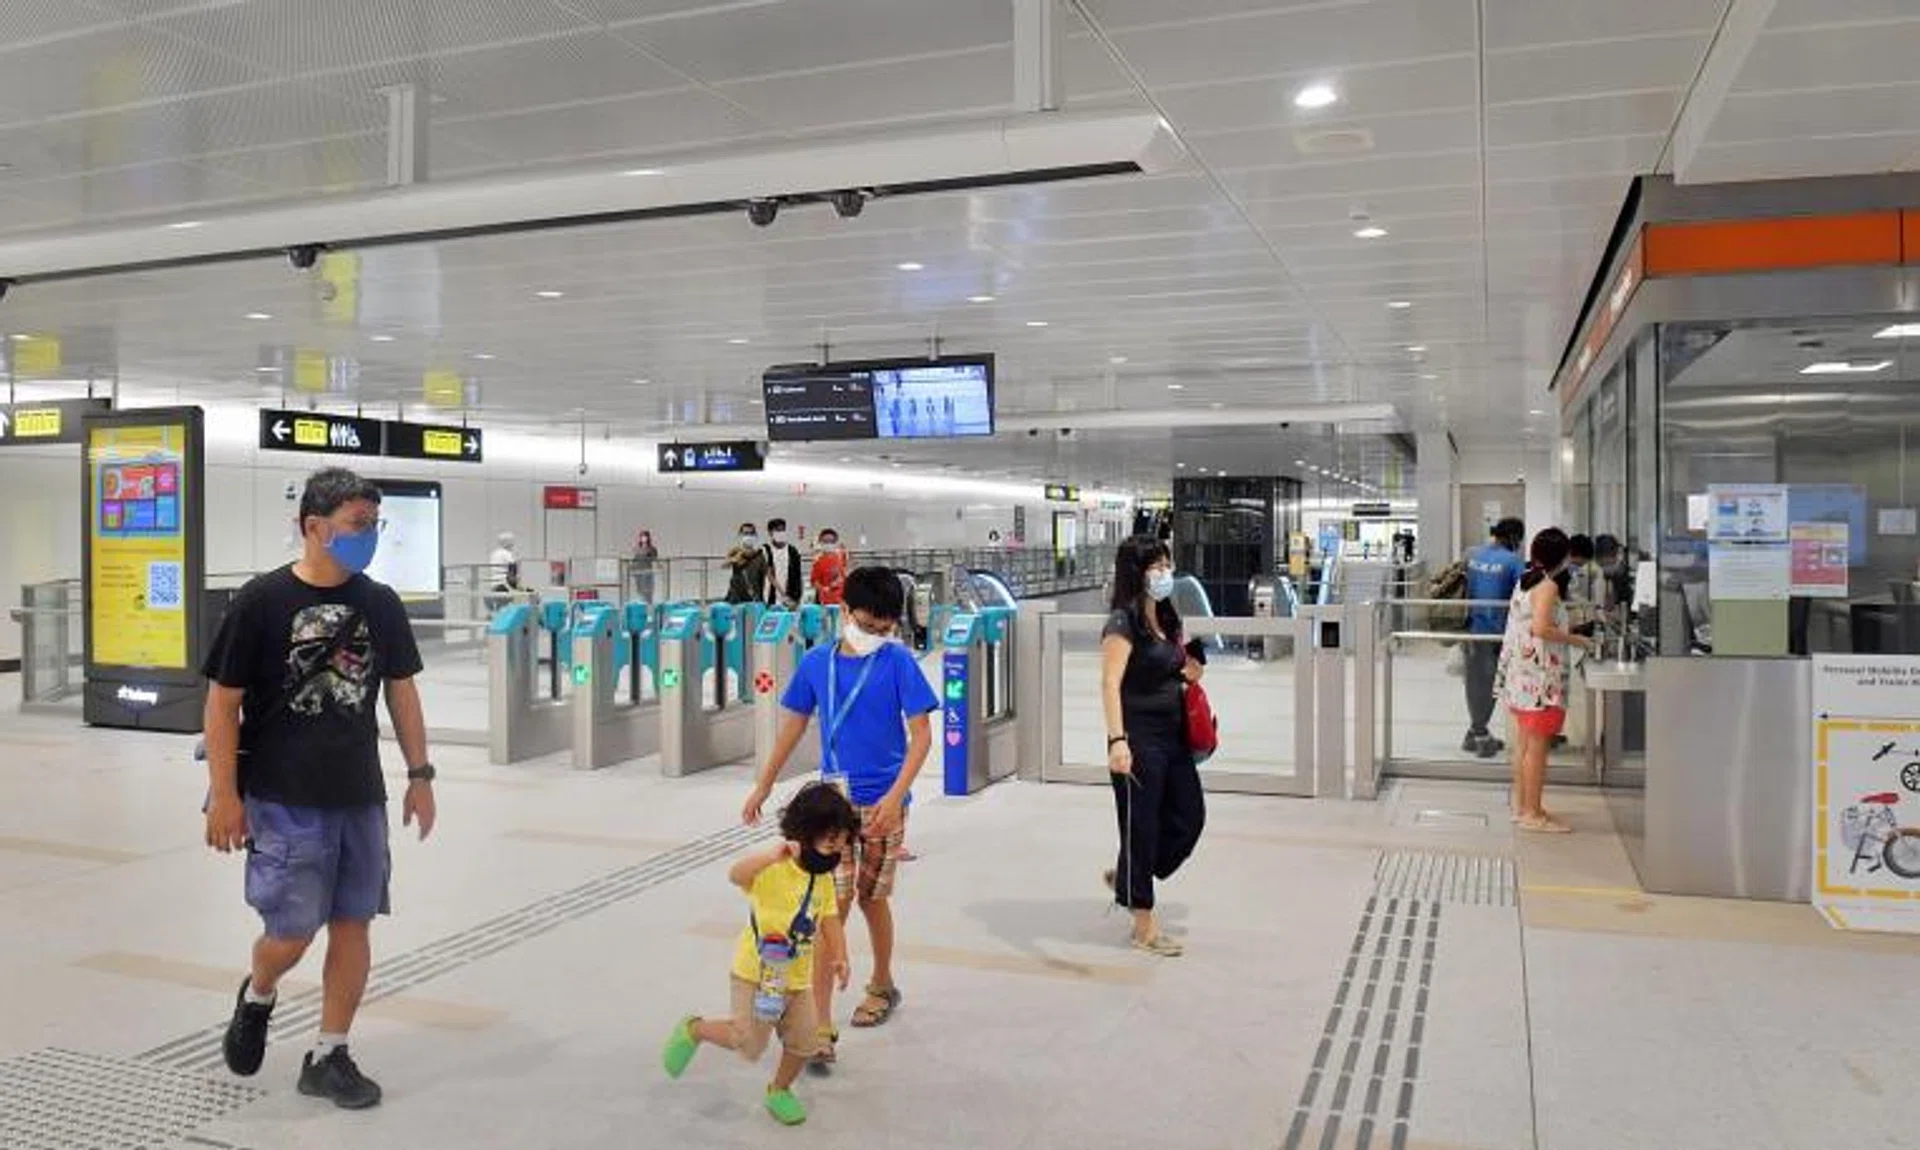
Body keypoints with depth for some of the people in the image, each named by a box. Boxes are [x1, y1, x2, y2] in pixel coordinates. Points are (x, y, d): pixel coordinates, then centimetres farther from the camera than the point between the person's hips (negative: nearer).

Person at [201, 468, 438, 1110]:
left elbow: (401, 691, 12)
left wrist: (419, 775, 9)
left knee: (352, 924, 6)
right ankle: (257, 997, 33)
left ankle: (328, 1057, 21)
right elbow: (222, 702, -6)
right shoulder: (262, 602, -9)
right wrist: (224, 794, -9)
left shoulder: (380, 605, 4)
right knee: (292, 930, -1)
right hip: (283, 799, -4)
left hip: (360, 797, 4)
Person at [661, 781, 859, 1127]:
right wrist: (773, 855, -57)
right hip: (756, 973, -6)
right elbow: (736, 875, -42)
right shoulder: (772, 868, -23)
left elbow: (831, 919, 7)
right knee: (750, 1045, 0)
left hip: (798, 978, 6)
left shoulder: (823, 880, 1)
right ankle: (693, 1030, 25)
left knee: (805, 1042, 6)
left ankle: (780, 1091, 33)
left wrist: (838, 957, -8)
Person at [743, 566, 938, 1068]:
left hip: (881, 802, -2)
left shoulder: (898, 662, -9)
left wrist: (896, 796, -22)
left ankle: (882, 985, 40)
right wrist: (763, 786, 17)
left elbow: (922, 733, -12)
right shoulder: (816, 662, 1)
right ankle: (820, 1027, -3)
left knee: (872, 898, 13)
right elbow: (794, 724, 13)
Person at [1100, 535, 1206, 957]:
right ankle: (1144, 926, 16)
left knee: (1189, 818, 11)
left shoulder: (1167, 620, 10)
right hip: (1139, 740, -8)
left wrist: (1189, 673, 3)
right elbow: (1111, 684, -23)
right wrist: (1117, 740, -32)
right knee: (1141, 825, 3)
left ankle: (1127, 878, 33)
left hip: (1173, 736, 8)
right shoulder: (1123, 623, -14)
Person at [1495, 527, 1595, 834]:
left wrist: (1565, 629, 19)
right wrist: (1575, 640, -13)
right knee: (1538, 746, -3)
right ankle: (1533, 814, 2)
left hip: (1520, 676, 9)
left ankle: (1521, 806, 24)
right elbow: (1541, 629, -25)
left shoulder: (1525, 581, 13)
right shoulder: (1548, 585, -14)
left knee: (1526, 745, 16)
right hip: (1539, 678, -9)